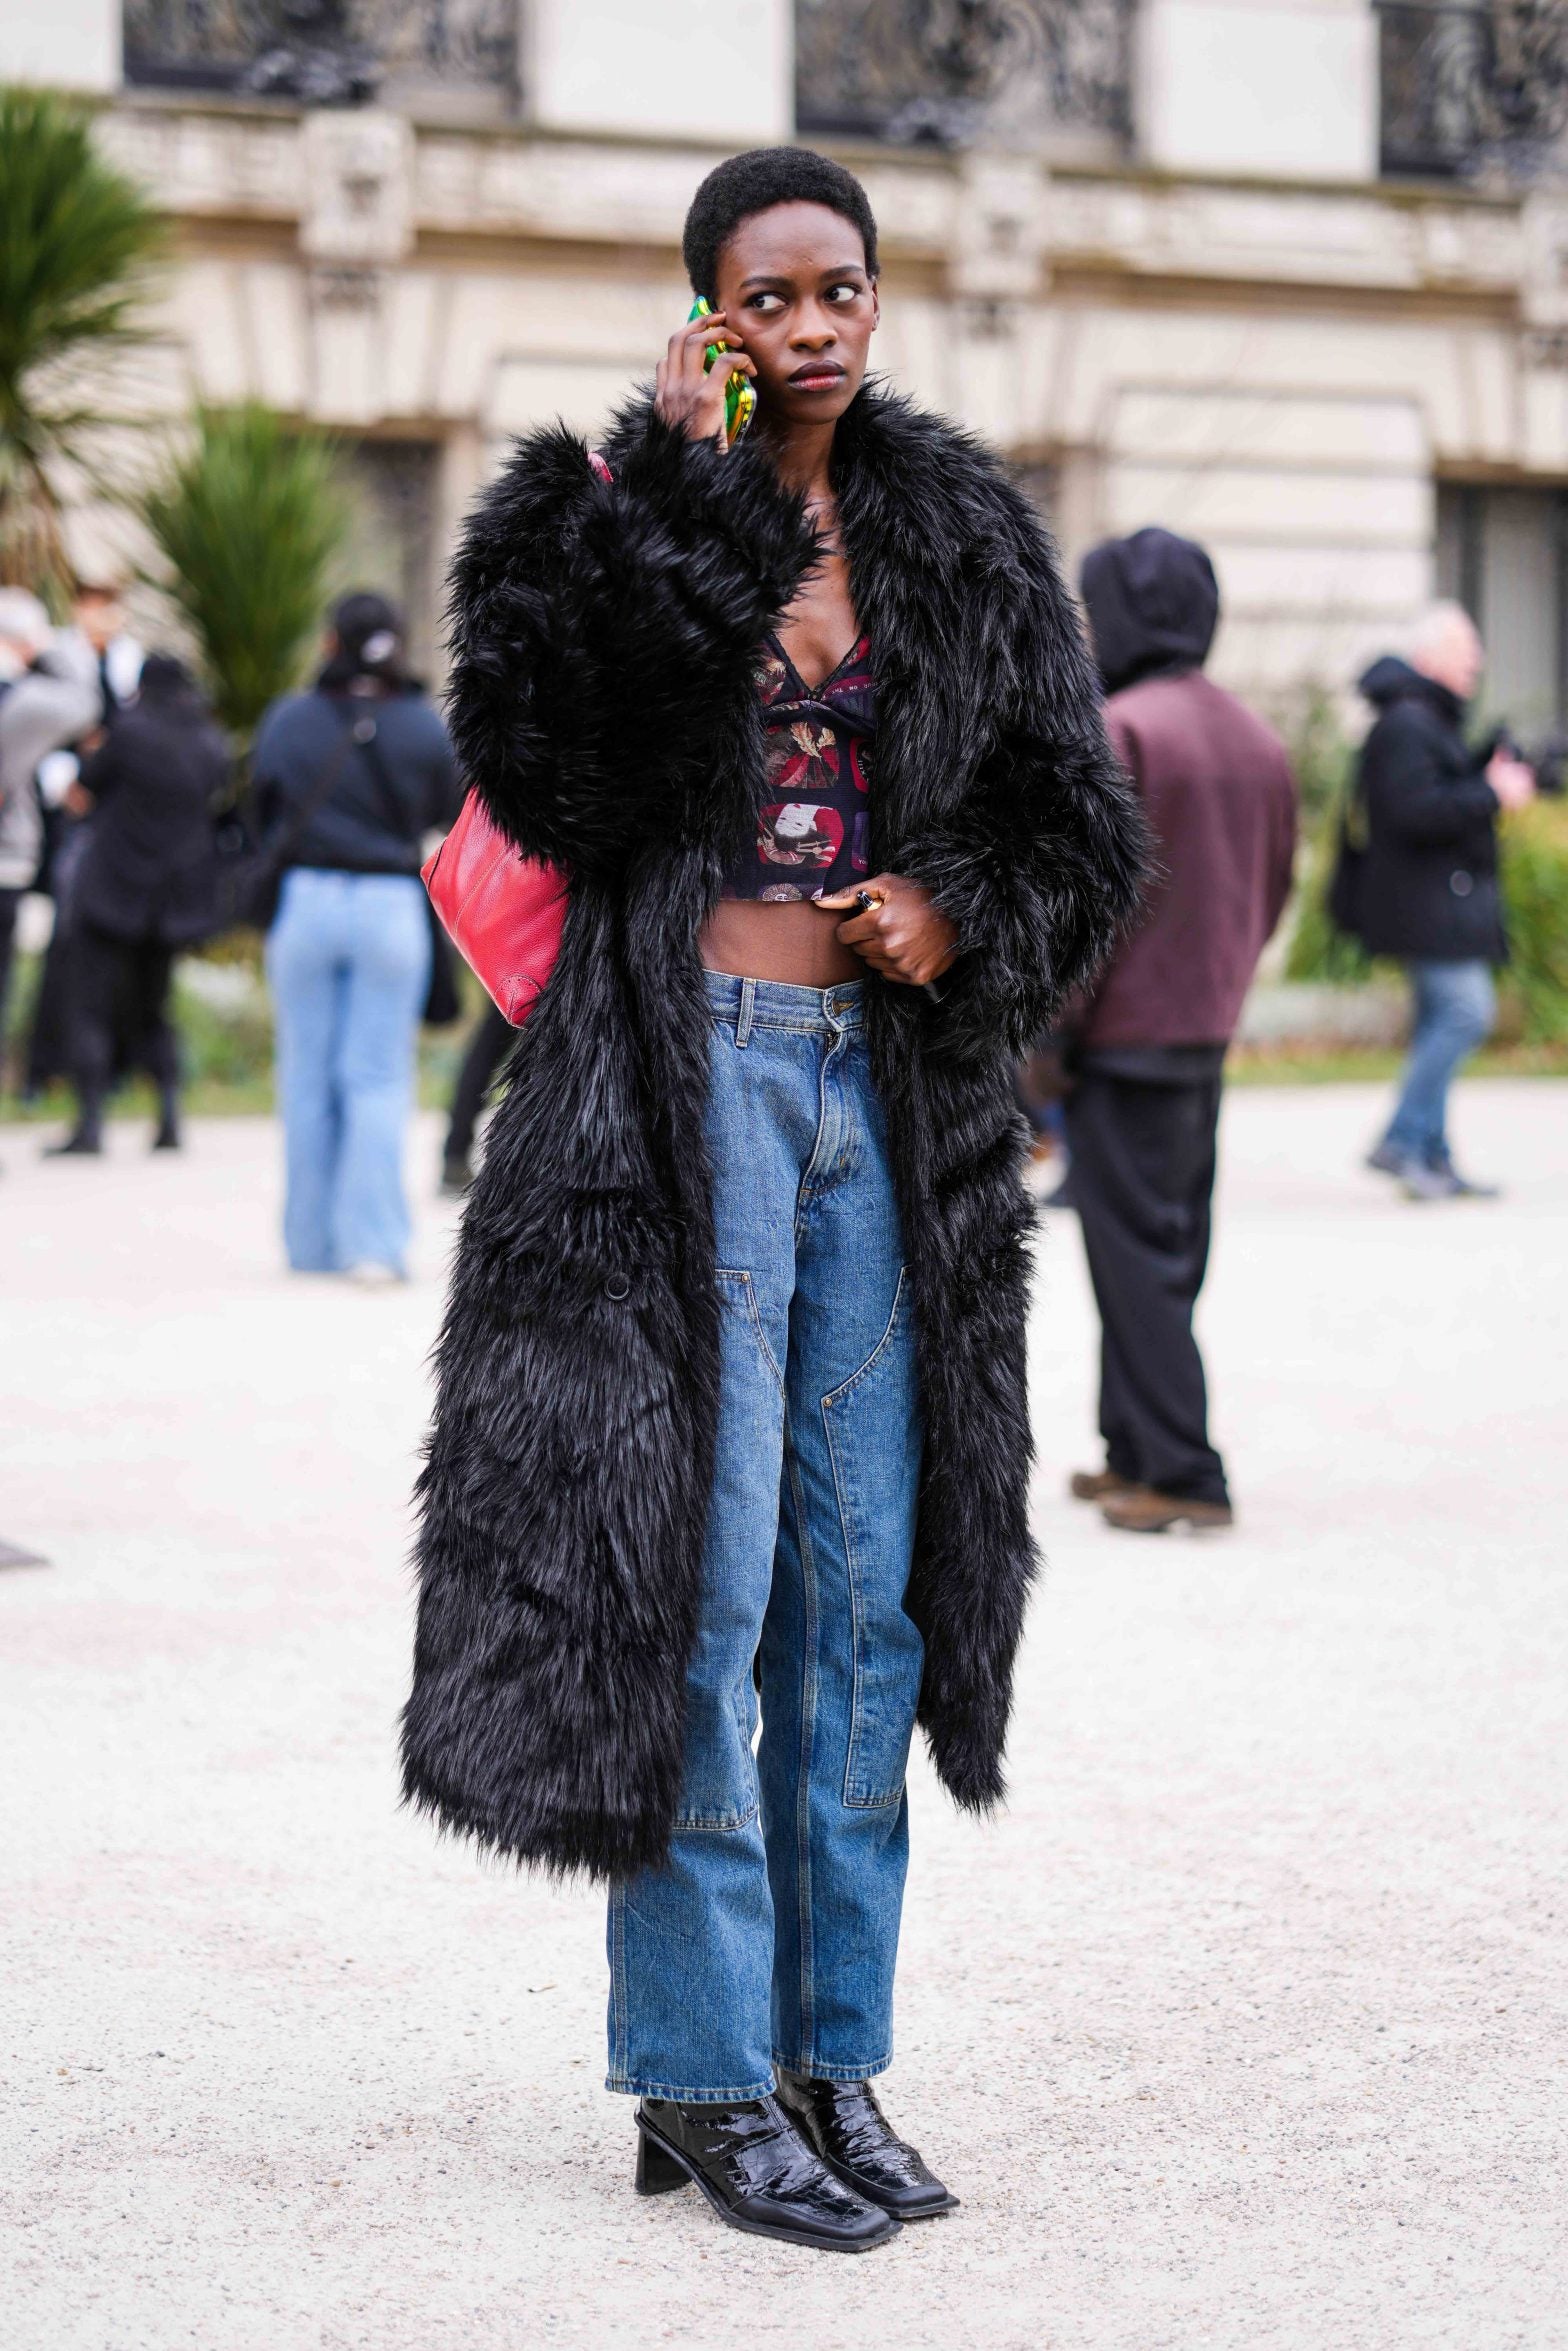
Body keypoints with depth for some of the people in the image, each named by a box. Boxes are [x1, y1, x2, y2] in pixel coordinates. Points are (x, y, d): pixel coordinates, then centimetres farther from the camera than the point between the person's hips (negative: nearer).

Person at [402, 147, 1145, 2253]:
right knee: (695, 1568, -5)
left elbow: (1079, 820, 14)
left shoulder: (963, 538, 10)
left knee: (868, 1581, 6)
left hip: (886, 1077, 4)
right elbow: (538, 757, -19)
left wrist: (957, 917, -6)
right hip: (694, 1071, -4)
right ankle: (704, 2077, 3)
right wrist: (678, 487, -19)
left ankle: (836, 2052, 16)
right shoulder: (617, 515, -2)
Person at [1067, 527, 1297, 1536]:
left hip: (1125, 1032, -8)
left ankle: (1180, 1470, -4)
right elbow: (1273, 889, 15)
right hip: (1210, 1034, 8)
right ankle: (1136, 1449, 22)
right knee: (1175, 1244, 14)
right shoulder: (1256, 738, 10)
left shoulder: (1119, 731, -15)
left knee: (1136, 1253, -3)